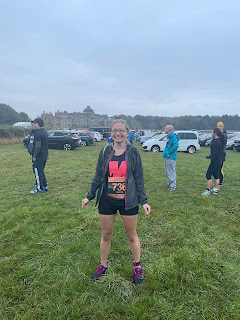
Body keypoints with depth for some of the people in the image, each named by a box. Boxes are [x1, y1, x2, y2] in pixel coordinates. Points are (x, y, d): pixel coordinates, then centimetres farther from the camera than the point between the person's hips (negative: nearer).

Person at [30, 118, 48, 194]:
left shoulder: (38, 133, -19)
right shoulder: (44, 132, 12)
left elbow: (38, 146, -25)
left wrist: (34, 156, -16)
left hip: (39, 156, -10)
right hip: (45, 155, 10)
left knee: (38, 172, 0)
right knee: (41, 171, 20)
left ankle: (40, 189, 7)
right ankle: (45, 186, 26)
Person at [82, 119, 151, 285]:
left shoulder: (133, 152, -5)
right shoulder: (105, 152, 0)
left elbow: (139, 178, -1)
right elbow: (98, 176, 8)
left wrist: (144, 201, -4)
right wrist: (90, 196, 9)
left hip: (128, 201, -2)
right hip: (107, 201, 2)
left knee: (132, 236, 13)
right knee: (106, 235, 16)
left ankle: (138, 267, 36)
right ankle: (103, 265, 39)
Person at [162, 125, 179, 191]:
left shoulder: (173, 136, -15)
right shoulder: (169, 136, 16)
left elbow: (176, 145, -29)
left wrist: (169, 152, -23)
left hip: (171, 157, -10)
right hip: (167, 157, 10)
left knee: (171, 171, -5)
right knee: (167, 171, 19)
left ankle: (173, 186, 1)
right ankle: (170, 183, 33)